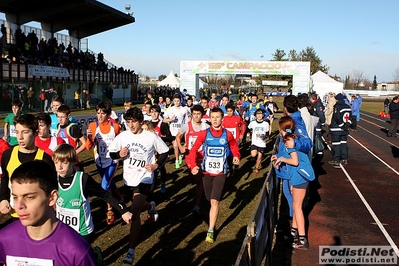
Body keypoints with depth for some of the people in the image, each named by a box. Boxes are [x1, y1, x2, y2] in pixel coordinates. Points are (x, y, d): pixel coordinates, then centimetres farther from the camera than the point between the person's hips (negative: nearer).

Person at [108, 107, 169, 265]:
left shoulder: (151, 137, -12)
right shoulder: (122, 136, -5)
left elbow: (164, 152, 0)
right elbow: (111, 153, 3)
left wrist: (156, 165, -15)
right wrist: (119, 154, -19)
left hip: (144, 179, -5)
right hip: (128, 179, 5)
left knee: (134, 212, -17)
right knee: (137, 207, 26)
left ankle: (131, 251, -8)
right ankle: (150, 206, 64)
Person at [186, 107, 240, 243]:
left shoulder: (227, 134, -3)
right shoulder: (204, 134, -5)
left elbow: (234, 147, 14)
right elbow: (193, 150, -2)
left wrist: (236, 157, -5)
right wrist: (193, 165, -13)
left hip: (221, 172, -1)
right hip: (206, 171, 2)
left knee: (214, 201, -12)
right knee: (211, 200, 15)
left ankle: (211, 231, -4)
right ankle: (212, 224, 43)